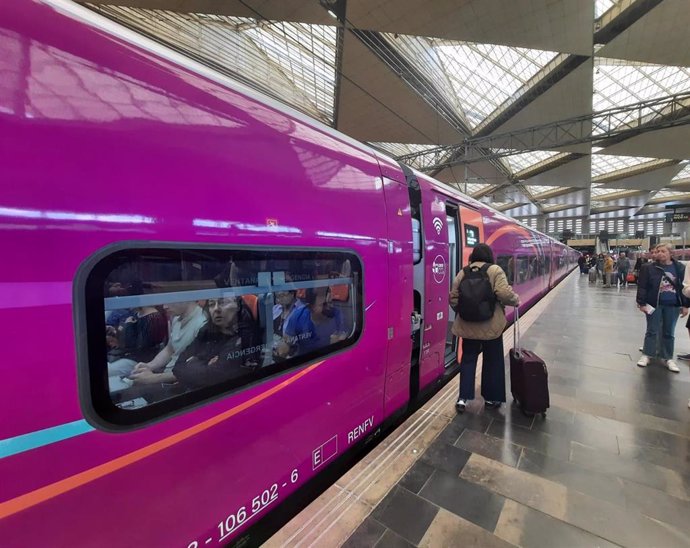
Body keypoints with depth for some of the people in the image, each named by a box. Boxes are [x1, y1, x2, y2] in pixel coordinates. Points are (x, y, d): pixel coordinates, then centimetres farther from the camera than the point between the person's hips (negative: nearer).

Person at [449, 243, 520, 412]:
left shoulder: (463, 272, 3)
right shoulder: (495, 270, -6)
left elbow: (454, 298, 3)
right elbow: (504, 294, -19)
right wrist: (516, 300, 1)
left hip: (467, 326, 3)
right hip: (491, 325, -2)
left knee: (468, 359, 13)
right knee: (493, 361, 14)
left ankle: (463, 398, 10)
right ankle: (491, 398, 27)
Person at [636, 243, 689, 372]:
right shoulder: (649, 268, -6)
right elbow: (642, 287, -6)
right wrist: (642, 303, -10)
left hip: (673, 306, 2)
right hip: (654, 305, -2)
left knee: (669, 333, 11)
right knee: (652, 331, 5)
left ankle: (668, 358, 20)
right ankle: (646, 355, 14)